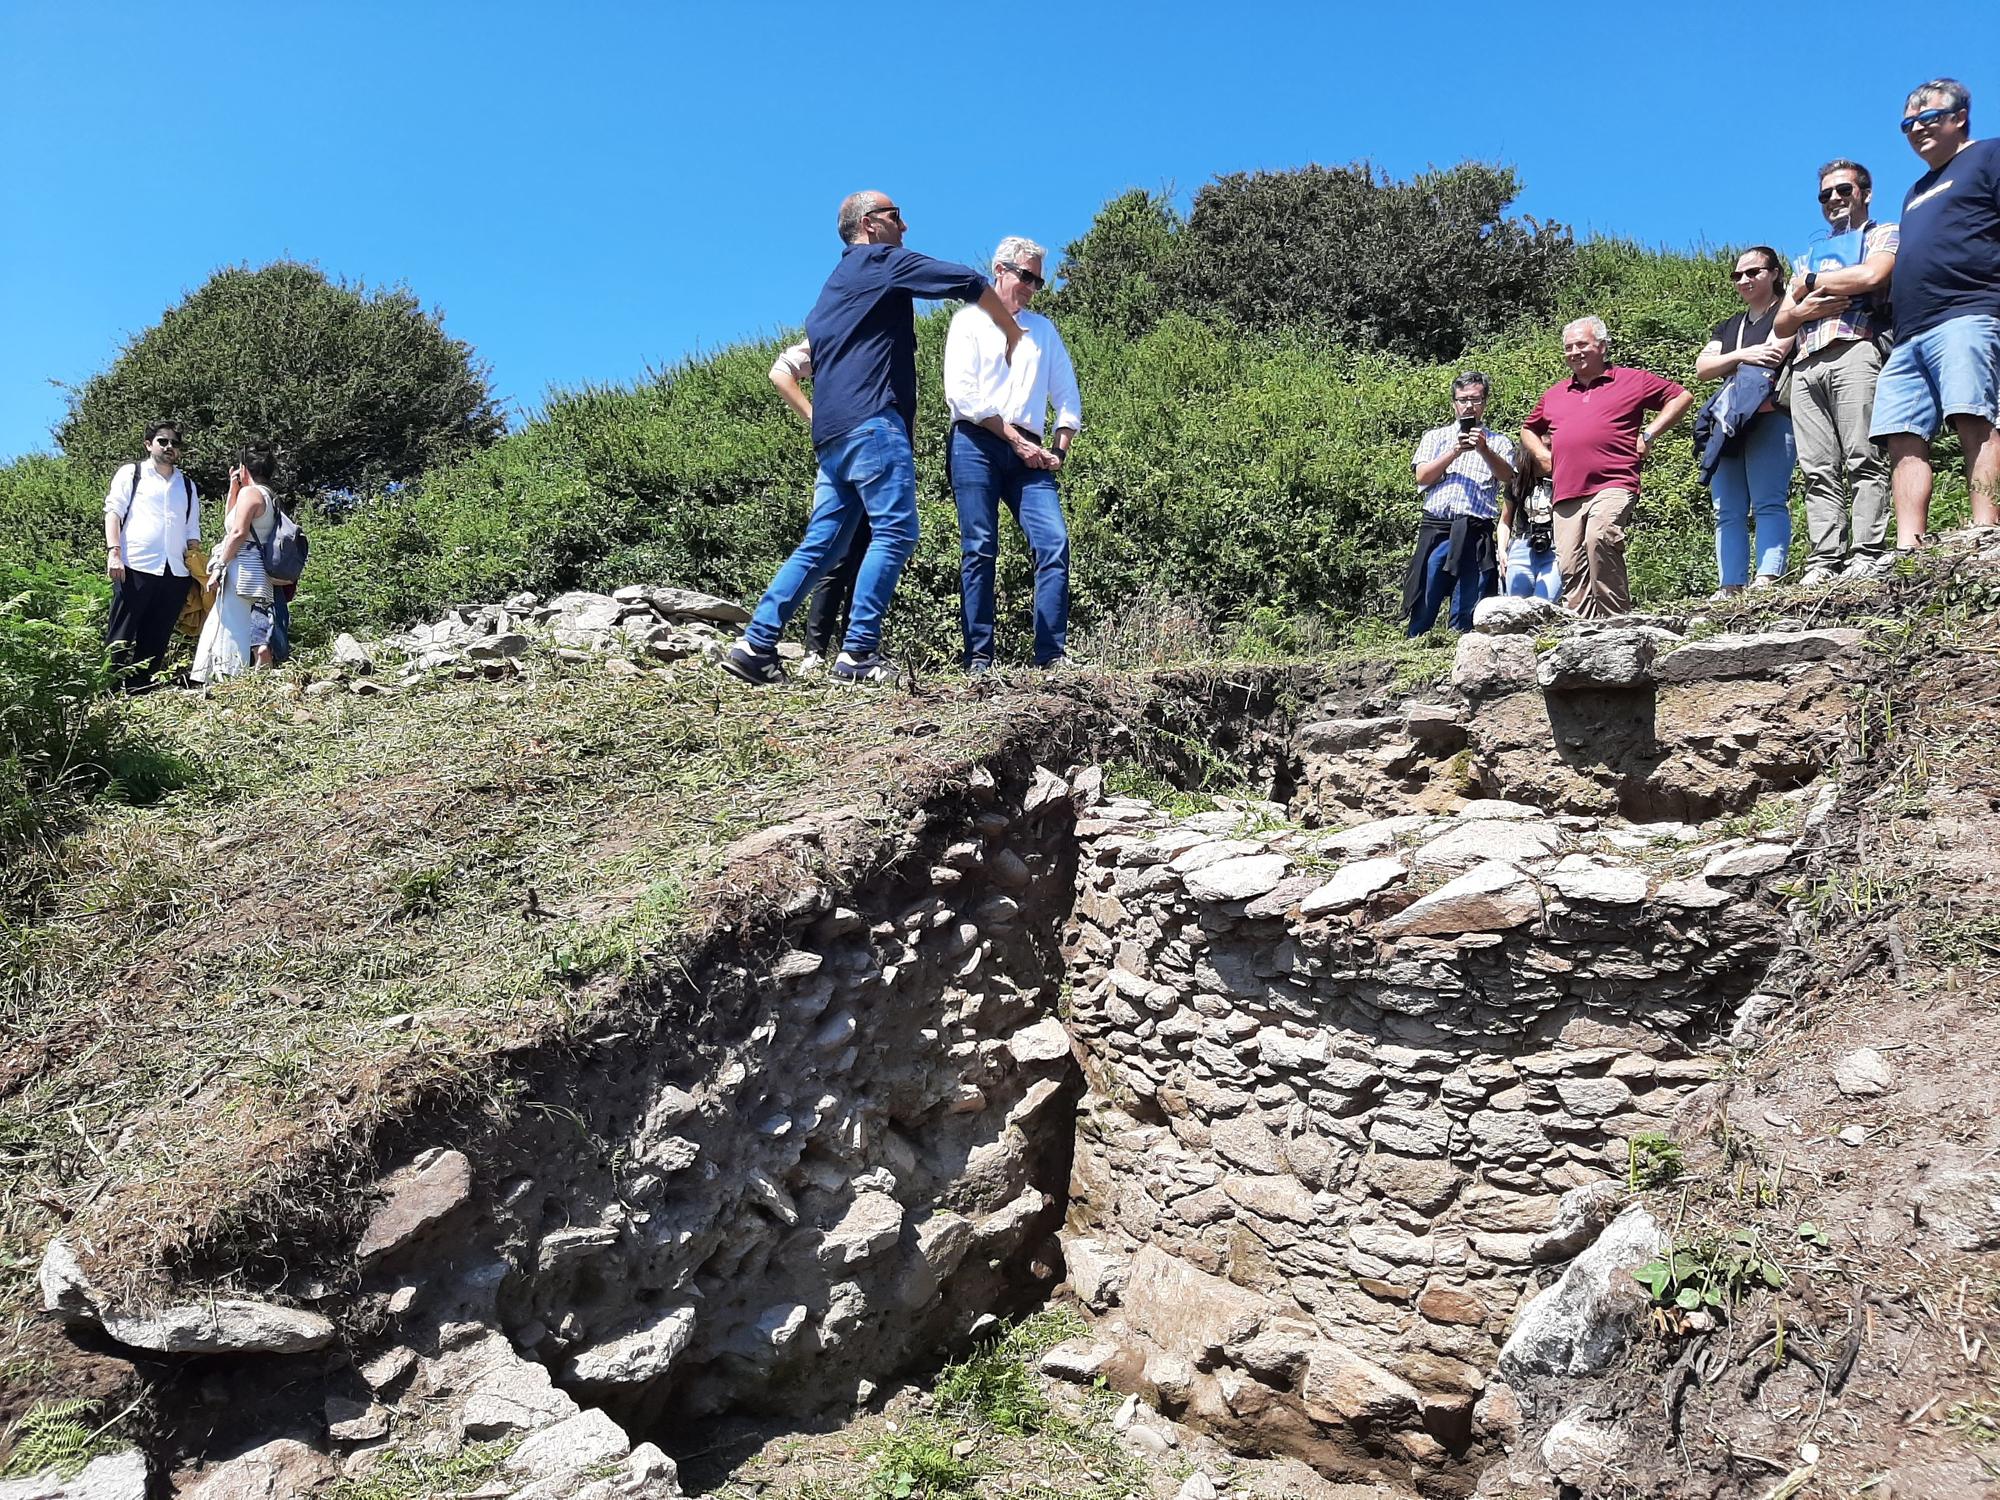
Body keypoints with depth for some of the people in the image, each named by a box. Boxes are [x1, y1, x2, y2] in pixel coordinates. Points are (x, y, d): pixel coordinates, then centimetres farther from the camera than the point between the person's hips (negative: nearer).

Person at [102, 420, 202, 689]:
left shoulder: (188, 486, 22)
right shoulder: (131, 473, 11)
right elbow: (113, 512, 2)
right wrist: (113, 552, -13)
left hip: (176, 573, 4)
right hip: (135, 566, -4)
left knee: (155, 641, 5)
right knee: (120, 638, -6)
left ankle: (139, 693, 10)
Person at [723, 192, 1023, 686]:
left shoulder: (834, 284, 30)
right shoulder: (881, 260, 4)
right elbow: (969, 282, -1)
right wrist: (1013, 334, 12)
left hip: (832, 431, 9)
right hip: (872, 420, -9)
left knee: (822, 544, 6)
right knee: (895, 532, -12)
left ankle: (755, 645, 1)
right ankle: (859, 653, -19)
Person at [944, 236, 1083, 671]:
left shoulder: (1044, 329, 24)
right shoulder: (970, 320, 9)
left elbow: (1068, 397, 23)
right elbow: (962, 394, -4)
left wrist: (1059, 449, 7)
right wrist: (1017, 439, -8)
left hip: (1029, 452, 4)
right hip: (976, 444, -4)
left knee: (1055, 543, -12)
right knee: (979, 549, -8)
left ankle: (1052, 655, -12)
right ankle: (978, 658, -7)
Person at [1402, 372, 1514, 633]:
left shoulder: (1499, 443, 17)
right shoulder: (1435, 437, 20)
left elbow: (1507, 476, -2)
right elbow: (1422, 477, 5)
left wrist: (1484, 450, -18)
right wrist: (1455, 452, -6)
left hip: (1476, 535, 0)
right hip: (1436, 530, 0)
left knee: (1466, 615, -3)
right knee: (1424, 610, -5)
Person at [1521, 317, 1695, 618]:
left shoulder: (1633, 380, 12)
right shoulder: (1554, 394, 24)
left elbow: (1682, 397, 14)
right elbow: (1528, 430, 38)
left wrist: (1650, 434, 4)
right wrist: (1541, 454, 17)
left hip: (1613, 486, -5)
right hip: (1567, 494, 5)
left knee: (1600, 537, -32)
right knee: (1570, 568, -3)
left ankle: (1615, 619, -27)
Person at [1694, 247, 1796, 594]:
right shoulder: (1727, 327, 27)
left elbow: (1773, 356, -8)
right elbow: (1701, 368, 10)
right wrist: (1742, 355, -6)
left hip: (1769, 418, -6)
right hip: (1727, 423, 7)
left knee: (1768, 503, -17)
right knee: (1727, 511, -3)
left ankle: (1768, 580, -27)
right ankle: (1730, 588, -8)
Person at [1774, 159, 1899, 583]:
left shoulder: (1884, 235, 17)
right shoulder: (1808, 255, 33)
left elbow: (1872, 275, -7)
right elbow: (1781, 325, 24)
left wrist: (1810, 284, 6)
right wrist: (1807, 308, 2)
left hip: (1856, 350, -5)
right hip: (1806, 365, 5)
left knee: (1863, 459, -15)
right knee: (1818, 470, -5)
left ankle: (1867, 556, -21)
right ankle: (1823, 561, -11)